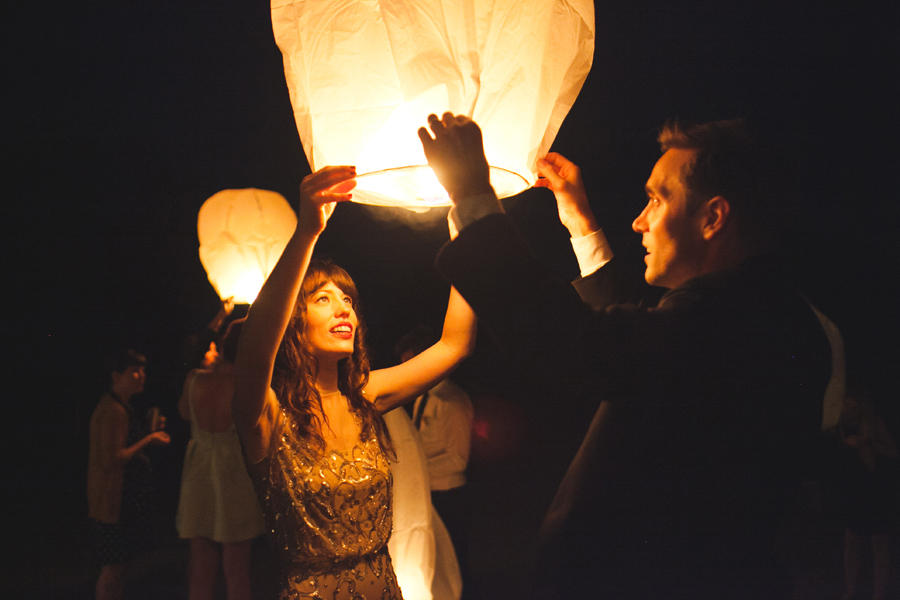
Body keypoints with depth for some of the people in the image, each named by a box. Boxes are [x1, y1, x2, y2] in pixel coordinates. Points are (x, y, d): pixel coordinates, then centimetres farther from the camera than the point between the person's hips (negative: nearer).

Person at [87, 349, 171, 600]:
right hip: (114, 501, -11)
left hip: (126, 499, 11)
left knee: (116, 565, 15)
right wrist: (148, 440, -18)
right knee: (113, 567, -6)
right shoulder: (112, 411, -19)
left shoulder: (122, 407, 15)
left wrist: (150, 432, 9)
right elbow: (111, 460, -24)